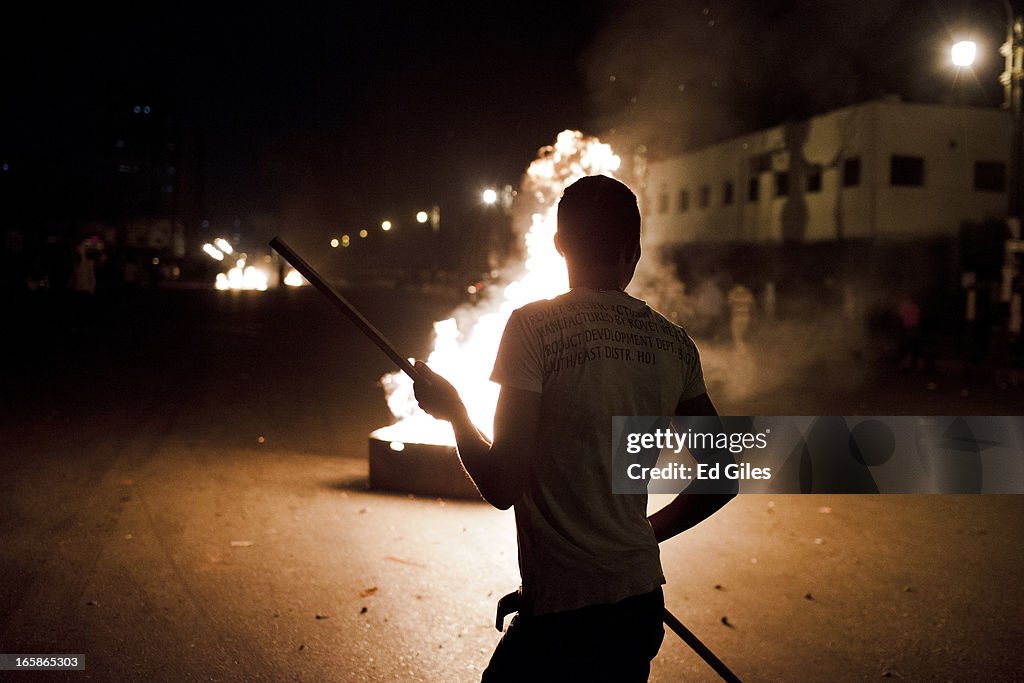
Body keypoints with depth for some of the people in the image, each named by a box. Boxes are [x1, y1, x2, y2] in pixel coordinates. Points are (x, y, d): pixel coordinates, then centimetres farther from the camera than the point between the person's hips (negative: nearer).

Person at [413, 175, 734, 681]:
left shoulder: (535, 326, -12)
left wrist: (453, 410, 3)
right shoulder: (674, 344, 3)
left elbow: (502, 487, -14)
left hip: (562, 613, -6)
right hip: (642, 606, 6)